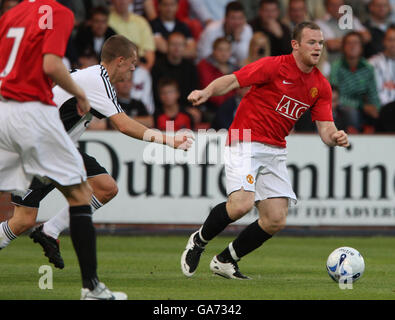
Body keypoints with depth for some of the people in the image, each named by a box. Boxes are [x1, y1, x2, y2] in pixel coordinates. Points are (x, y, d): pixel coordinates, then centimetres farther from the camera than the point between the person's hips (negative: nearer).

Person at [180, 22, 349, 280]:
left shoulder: (321, 86, 7)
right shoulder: (274, 66, -10)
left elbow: (325, 128, 5)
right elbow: (232, 81, -11)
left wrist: (335, 137, -19)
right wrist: (207, 92, -31)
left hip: (276, 151, 6)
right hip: (245, 144, -6)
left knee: (276, 221, -3)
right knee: (241, 204, -25)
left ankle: (225, 261, 16)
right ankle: (198, 241, 3)